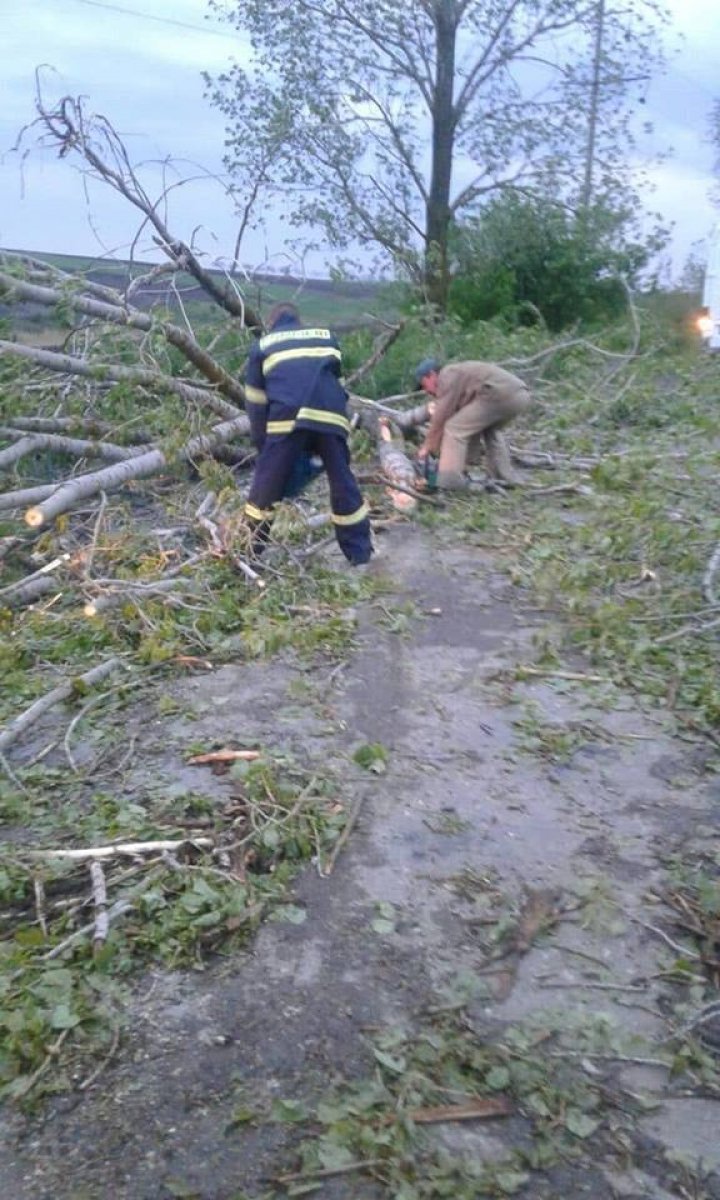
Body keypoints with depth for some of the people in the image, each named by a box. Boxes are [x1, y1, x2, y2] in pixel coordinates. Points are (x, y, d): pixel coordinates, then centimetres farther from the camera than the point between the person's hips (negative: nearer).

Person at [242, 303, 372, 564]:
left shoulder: (263, 346, 24)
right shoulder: (326, 337, 30)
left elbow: (255, 402, 20)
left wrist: (262, 444, 26)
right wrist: (316, 448, 30)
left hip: (287, 419, -1)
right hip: (330, 416, 2)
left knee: (266, 486, 10)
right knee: (344, 486, 13)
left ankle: (247, 552, 19)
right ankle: (361, 555, 19)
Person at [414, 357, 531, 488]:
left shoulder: (447, 375, 8)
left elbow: (441, 417, 2)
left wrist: (427, 447, 12)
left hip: (499, 395, -10)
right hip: (519, 394, 10)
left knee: (455, 428, -3)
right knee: (490, 430, 34)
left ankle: (449, 482, -8)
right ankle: (505, 479, 33)